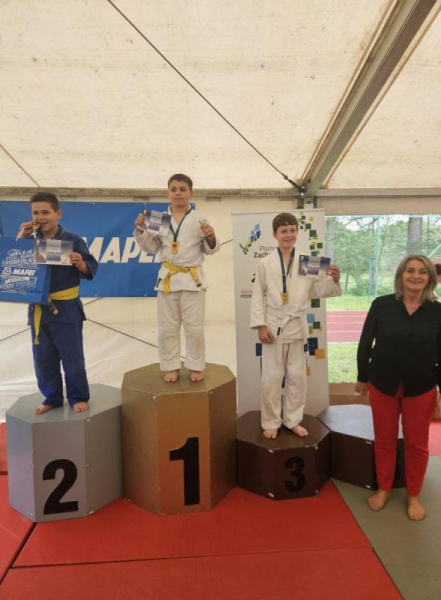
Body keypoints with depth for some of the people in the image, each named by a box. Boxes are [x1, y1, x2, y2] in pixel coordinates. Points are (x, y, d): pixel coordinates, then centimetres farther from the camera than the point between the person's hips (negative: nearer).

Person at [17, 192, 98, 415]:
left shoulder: (73, 241, -8)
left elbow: (91, 269, -10)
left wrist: (80, 263, -30)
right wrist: (21, 237, -6)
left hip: (65, 308, -4)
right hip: (37, 308, 5)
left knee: (72, 357, 6)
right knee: (43, 359, 14)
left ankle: (78, 397, 23)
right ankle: (51, 398, 31)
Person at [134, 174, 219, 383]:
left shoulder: (199, 218, -2)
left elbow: (210, 250, 2)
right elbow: (152, 247, 9)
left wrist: (211, 237, -18)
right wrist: (140, 230, -5)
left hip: (192, 277, -2)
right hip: (167, 277, 2)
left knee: (194, 327, 4)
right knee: (167, 328, 8)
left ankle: (195, 367, 21)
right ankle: (171, 367, 23)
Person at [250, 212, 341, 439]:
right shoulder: (265, 263, -5)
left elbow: (317, 290, 5)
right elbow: (257, 295, -3)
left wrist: (333, 280, -14)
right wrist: (260, 325, -9)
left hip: (297, 326, 3)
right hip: (273, 327, -2)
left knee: (297, 377, 13)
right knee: (271, 378, 5)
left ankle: (293, 420, 32)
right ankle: (271, 422, 25)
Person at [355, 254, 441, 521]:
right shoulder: (381, 305, -9)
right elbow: (365, 343, -2)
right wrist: (362, 377, 2)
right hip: (382, 385, 0)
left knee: (417, 443, 15)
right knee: (384, 439, 15)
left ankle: (414, 495, 37)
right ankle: (384, 488, 36)